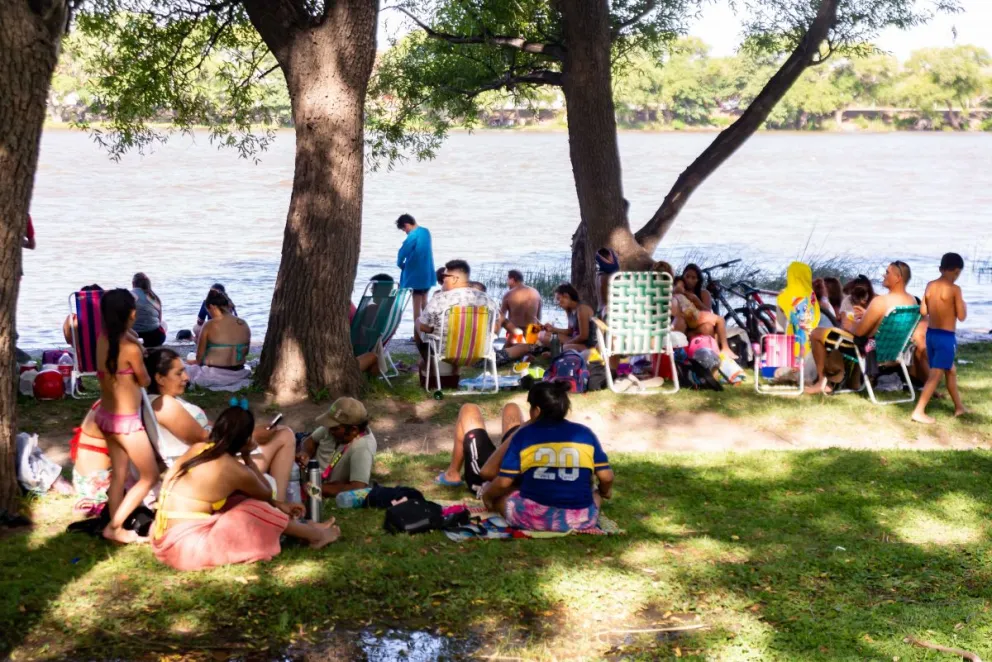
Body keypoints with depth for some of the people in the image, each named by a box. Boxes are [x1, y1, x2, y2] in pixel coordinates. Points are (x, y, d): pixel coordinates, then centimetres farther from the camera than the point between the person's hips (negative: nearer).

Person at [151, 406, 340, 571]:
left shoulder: (198, 448, 7)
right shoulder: (234, 470, -15)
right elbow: (266, 494, 8)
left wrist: (278, 504, 22)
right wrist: (247, 457, 10)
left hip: (163, 538, 8)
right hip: (186, 546, -8)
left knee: (241, 498, 15)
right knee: (256, 511, -3)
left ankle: (304, 528, 23)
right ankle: (315, 535, 17)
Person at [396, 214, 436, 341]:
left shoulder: (413, 236, -19)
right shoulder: (426, 232, 8)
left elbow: (403, 252, -21)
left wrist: (401, 264, 0)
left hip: (416, 275, -8)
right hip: (427, 274, 8)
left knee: (417, 305, -2)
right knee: (424, 303, 18)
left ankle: (417, 335, 2)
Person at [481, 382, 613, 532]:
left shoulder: (524, 435, 1)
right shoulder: (585, 433, 5)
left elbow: (503, 482, -1)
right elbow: (606, 477, 4)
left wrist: (487, 495, 20)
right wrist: (604, 492, 27)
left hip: (532, 518, -2)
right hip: (581, 519, 2)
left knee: (495, 493, 26)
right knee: (596, 492, 36)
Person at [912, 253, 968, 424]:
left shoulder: (930, 285, 3)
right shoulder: (955, 289, -15)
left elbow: (923, 311, 7)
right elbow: (962, 317, -12)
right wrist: (964, 305, 7)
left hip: (931, 334, 7)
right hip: (946, 337, -7)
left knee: (951, 370, 23)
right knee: (935, 375, -4)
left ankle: (959, 407, 34)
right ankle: (919, 412, -8)